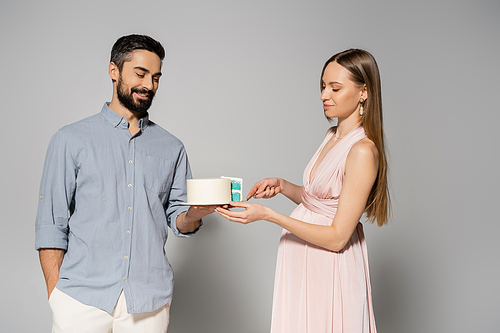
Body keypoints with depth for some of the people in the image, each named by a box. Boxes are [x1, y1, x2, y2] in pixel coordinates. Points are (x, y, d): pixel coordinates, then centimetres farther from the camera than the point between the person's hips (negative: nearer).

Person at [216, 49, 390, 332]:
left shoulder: (363, 151, -22)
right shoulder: (333, 136, 5)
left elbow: (337, 237, -23)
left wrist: (267, 215, -25)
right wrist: (282, 186, -2)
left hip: (330, 270, -8)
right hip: (304, 262, 8)